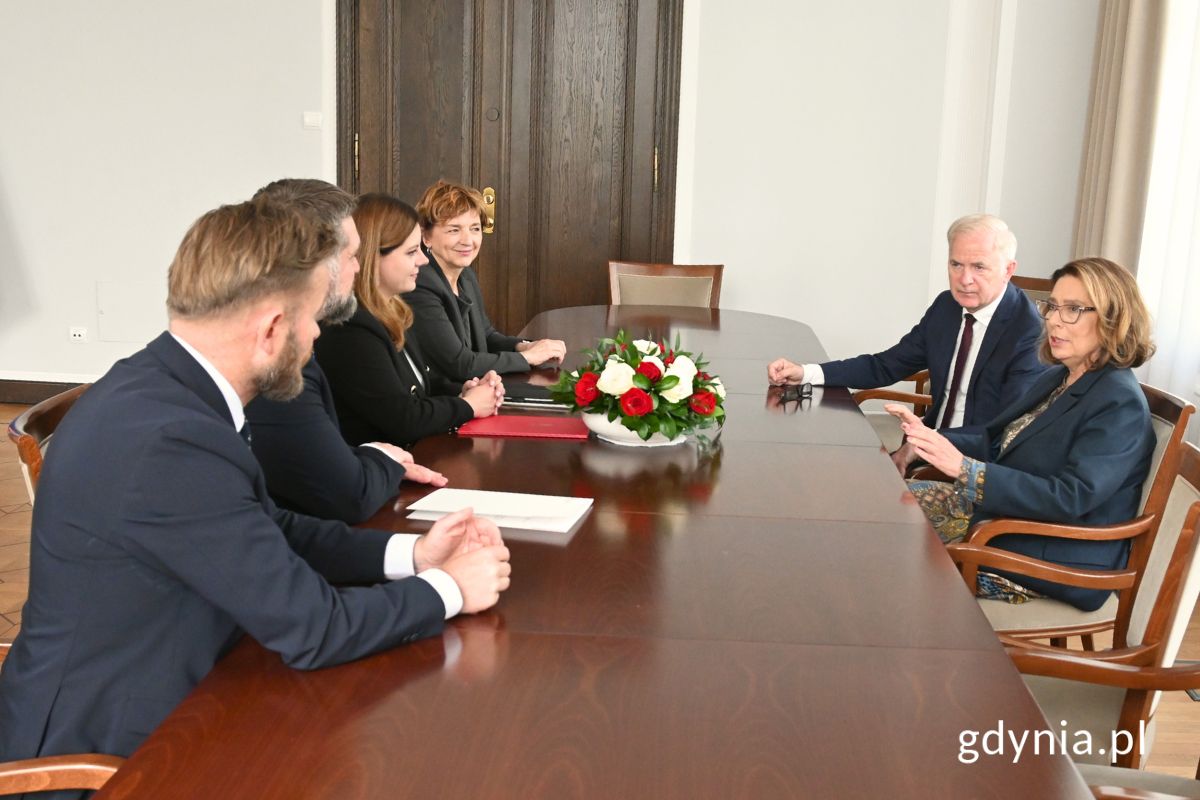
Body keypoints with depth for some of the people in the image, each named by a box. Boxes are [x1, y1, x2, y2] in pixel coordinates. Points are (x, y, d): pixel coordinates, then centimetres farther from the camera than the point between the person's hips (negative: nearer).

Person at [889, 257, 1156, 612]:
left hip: (1054, 558, -9)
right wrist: (931, 437, -9)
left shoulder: (1120, 405, -20)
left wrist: (964, 469, -36)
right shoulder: (1059, 379, 10)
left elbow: (1069, 498, -30)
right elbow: (997, 441, 10)